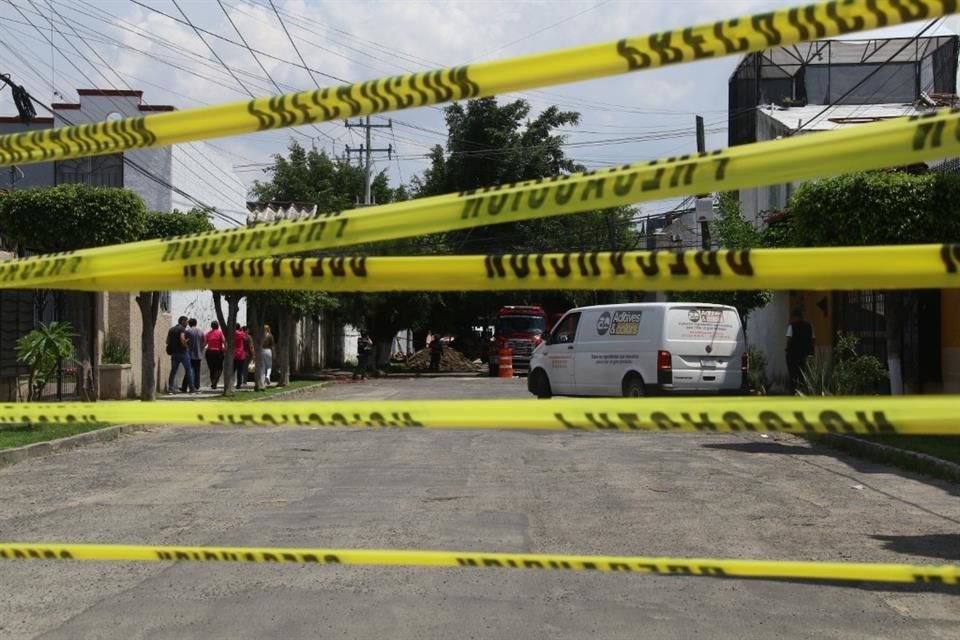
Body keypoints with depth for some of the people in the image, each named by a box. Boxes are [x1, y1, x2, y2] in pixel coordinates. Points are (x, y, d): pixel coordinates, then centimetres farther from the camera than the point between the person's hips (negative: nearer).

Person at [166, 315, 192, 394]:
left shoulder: (171, 329, 13)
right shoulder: (182, 329, -9)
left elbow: (167, 341, 13)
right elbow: (182, 339, -24)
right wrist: (185, 345, -8)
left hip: (174, 353, 6)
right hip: (182, 352, -6)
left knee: (173, 370, 8)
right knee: (189, 370, 3)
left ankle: (170, 388, 1)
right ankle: (191, 387, 3)